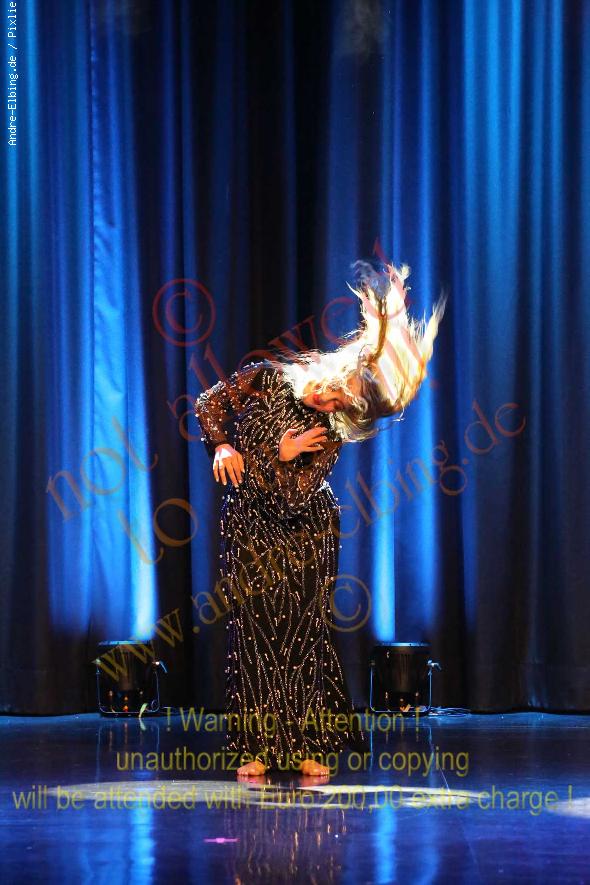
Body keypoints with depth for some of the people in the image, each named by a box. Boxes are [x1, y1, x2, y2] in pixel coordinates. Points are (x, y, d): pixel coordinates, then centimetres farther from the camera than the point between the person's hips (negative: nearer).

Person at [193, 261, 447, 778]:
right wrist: (222, 447, -10)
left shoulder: (333, 432, -13)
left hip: (305, 536, -1)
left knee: (304, 636, -1)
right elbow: (210, 404, 2)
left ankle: (311, 748, 6)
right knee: (253, 633, -2)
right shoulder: (266, 379, -10)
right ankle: (258, 750, 1)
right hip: (249, 531, 1)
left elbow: (290, 497, -17)